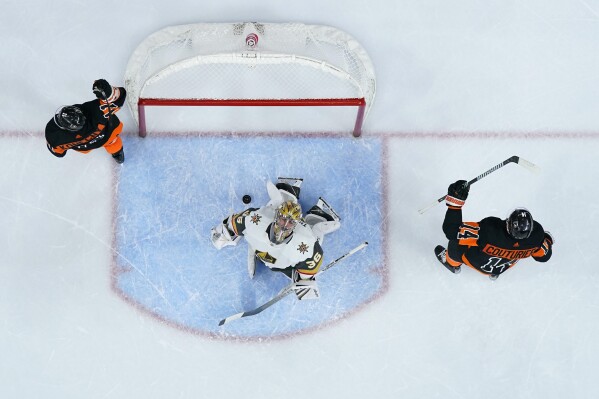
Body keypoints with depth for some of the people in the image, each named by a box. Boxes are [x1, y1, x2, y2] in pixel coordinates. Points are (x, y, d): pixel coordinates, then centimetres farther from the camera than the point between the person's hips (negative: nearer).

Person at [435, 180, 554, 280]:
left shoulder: (489, 230, -46)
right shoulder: (537, 234, -34)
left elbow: (452, 231, -42)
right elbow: (544, 256, -10)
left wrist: (455, 201, -38)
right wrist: (547, 239, 11)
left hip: (477, 262, -4)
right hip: (504, 267, 4)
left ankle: (453, 263, 35)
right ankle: (494, 273, 41)